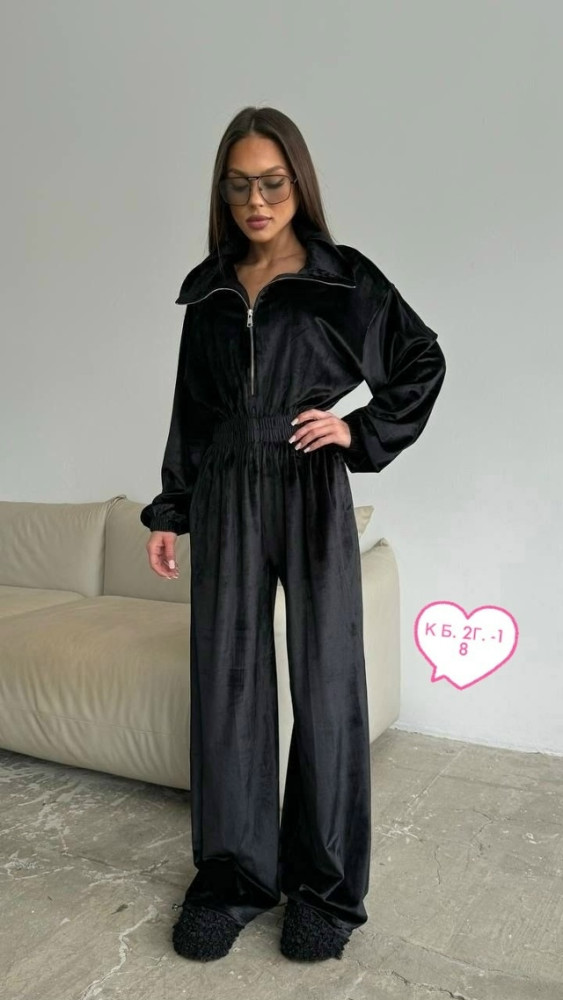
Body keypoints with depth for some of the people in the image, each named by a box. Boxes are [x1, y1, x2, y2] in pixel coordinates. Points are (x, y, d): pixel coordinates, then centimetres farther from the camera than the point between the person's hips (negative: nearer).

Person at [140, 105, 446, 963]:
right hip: (226, 496, 3)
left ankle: (327, 885, 16)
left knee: (326, 681, 2)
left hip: (312, 493, -3)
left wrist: (362, 433, -4)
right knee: (227, 678, 5)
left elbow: (423, 361, 8)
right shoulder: (209, 290, 10)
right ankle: (234, 875, 19)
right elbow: (191, 408, 14)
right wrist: (170, 510, 12)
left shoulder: (345, 278, 1)